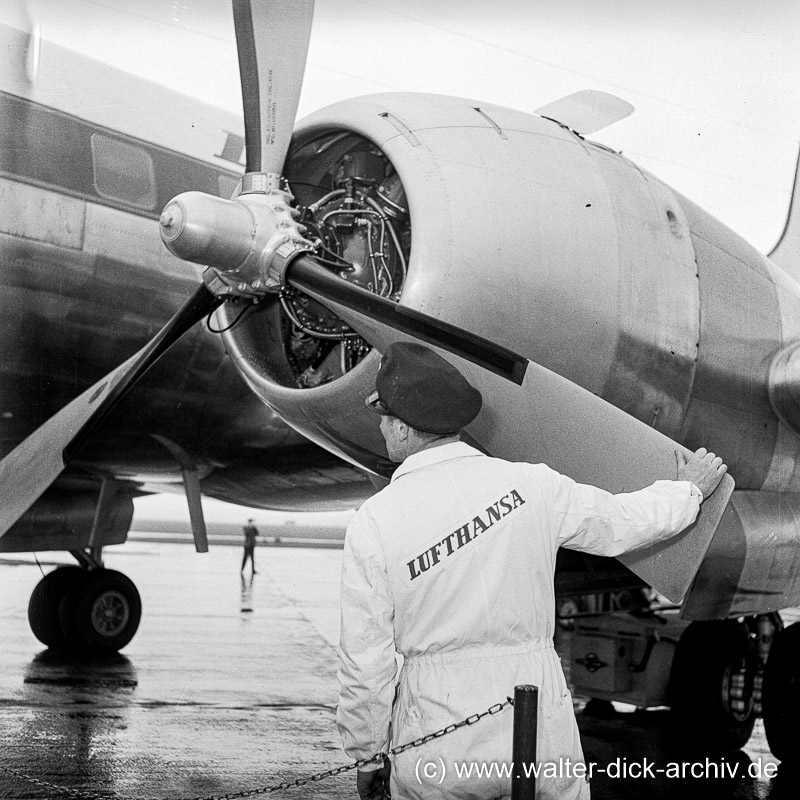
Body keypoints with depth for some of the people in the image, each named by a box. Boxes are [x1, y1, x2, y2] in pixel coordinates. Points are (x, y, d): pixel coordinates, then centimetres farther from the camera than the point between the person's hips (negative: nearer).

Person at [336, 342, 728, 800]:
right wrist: (690, 489, 32)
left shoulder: (373, 524, -10)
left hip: (433, 745, -1)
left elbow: (366, 662, -6)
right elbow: (629, 520, 11)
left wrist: (367, 757, 9)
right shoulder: (529, 486, -4)